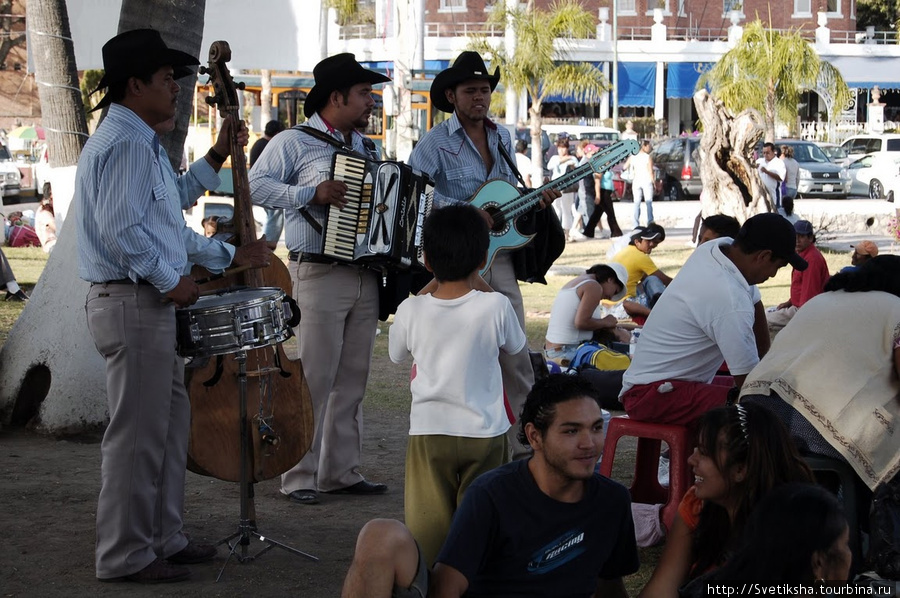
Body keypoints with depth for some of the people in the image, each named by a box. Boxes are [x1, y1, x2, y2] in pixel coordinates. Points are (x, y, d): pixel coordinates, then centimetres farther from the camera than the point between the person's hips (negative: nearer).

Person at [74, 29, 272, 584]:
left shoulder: (138, 142, 20)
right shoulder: (127, 143, -16)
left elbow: (166, 208, 31)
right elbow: (121, 229, -24)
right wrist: (172, 279, -17)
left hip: (149, 303, 11)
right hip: (133, 303, -11)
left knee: (172, 419, 16)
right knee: (138, 432, -6)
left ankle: (165, 538, 25)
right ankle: (126, 555, 2)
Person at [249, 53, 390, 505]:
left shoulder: (368, 149, 19)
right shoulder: (295, 142, -2)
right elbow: (255, 185, -10)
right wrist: (310, 193, -19)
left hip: (366, 276, 7)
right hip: (318, 275, -7)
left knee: (352, 378, 9)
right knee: (314, 377, -7)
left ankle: (341, 471, 16)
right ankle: (300, 476, 0)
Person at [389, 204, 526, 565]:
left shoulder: (411, 310, -10)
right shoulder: (495, 306, -13)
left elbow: (396, 355, 11)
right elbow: (514, 346, 9)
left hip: (429, 432, 1)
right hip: (484, 433, 0)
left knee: (428, 527, 8)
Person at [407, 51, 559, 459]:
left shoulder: (502, 138, 16)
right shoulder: (436, 143, -5)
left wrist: (535, 201, 6)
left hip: (498, 255, 6)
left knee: (515, 355, 4)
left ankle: (525, 444, 10)